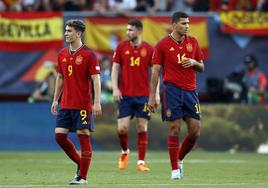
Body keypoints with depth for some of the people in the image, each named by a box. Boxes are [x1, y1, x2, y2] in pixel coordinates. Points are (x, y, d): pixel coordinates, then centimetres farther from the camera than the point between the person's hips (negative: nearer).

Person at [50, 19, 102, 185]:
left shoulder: (88, 55, -8)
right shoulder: (62, 54, 11)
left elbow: (96, 79, -10)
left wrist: (97, 103, -17)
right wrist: (55, 100, 17)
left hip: (83, 105, -6)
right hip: (65, 104, 6)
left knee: (83, 137, -4)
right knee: (59, 135, 2)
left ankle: (83, 177, 2)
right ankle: (80, 164, 21)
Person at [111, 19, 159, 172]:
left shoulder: (149, 49, 2)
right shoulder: (122, 47, 4)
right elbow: (115, 69, 6)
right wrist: (115, 88, -5)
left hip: (143, 95, -1)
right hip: (125, 95, 1)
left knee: (142, 128, -2)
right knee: (122, 128, -6)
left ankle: (141, 162, 2)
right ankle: (125, 151, 23)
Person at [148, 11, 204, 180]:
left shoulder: (193, 42, 10)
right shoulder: (163, 45, 0)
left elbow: (202, 67, 16)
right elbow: (155, 71, 0)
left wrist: (194, 62, -8)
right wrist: (152, 96, -5)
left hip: (190, 91, 4)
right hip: (172, 90, -4)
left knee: (195, 130, -2)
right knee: (175, 130, -6)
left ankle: (180, 159, 21)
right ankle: (175, 169, 2)